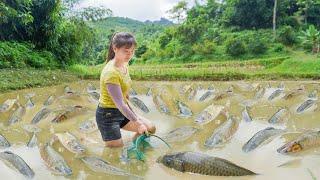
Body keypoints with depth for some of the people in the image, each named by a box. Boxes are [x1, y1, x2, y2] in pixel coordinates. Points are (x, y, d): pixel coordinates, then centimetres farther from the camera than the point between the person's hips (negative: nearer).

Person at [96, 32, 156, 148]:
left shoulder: (124, 65, 1)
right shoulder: (111, 72, -26)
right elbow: (119, 103, -28)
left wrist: (135, 116, 11)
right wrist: (137, 123, -27)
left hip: (122, 112, 8)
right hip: (107, 115, -8)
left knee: (150, 129, 9)